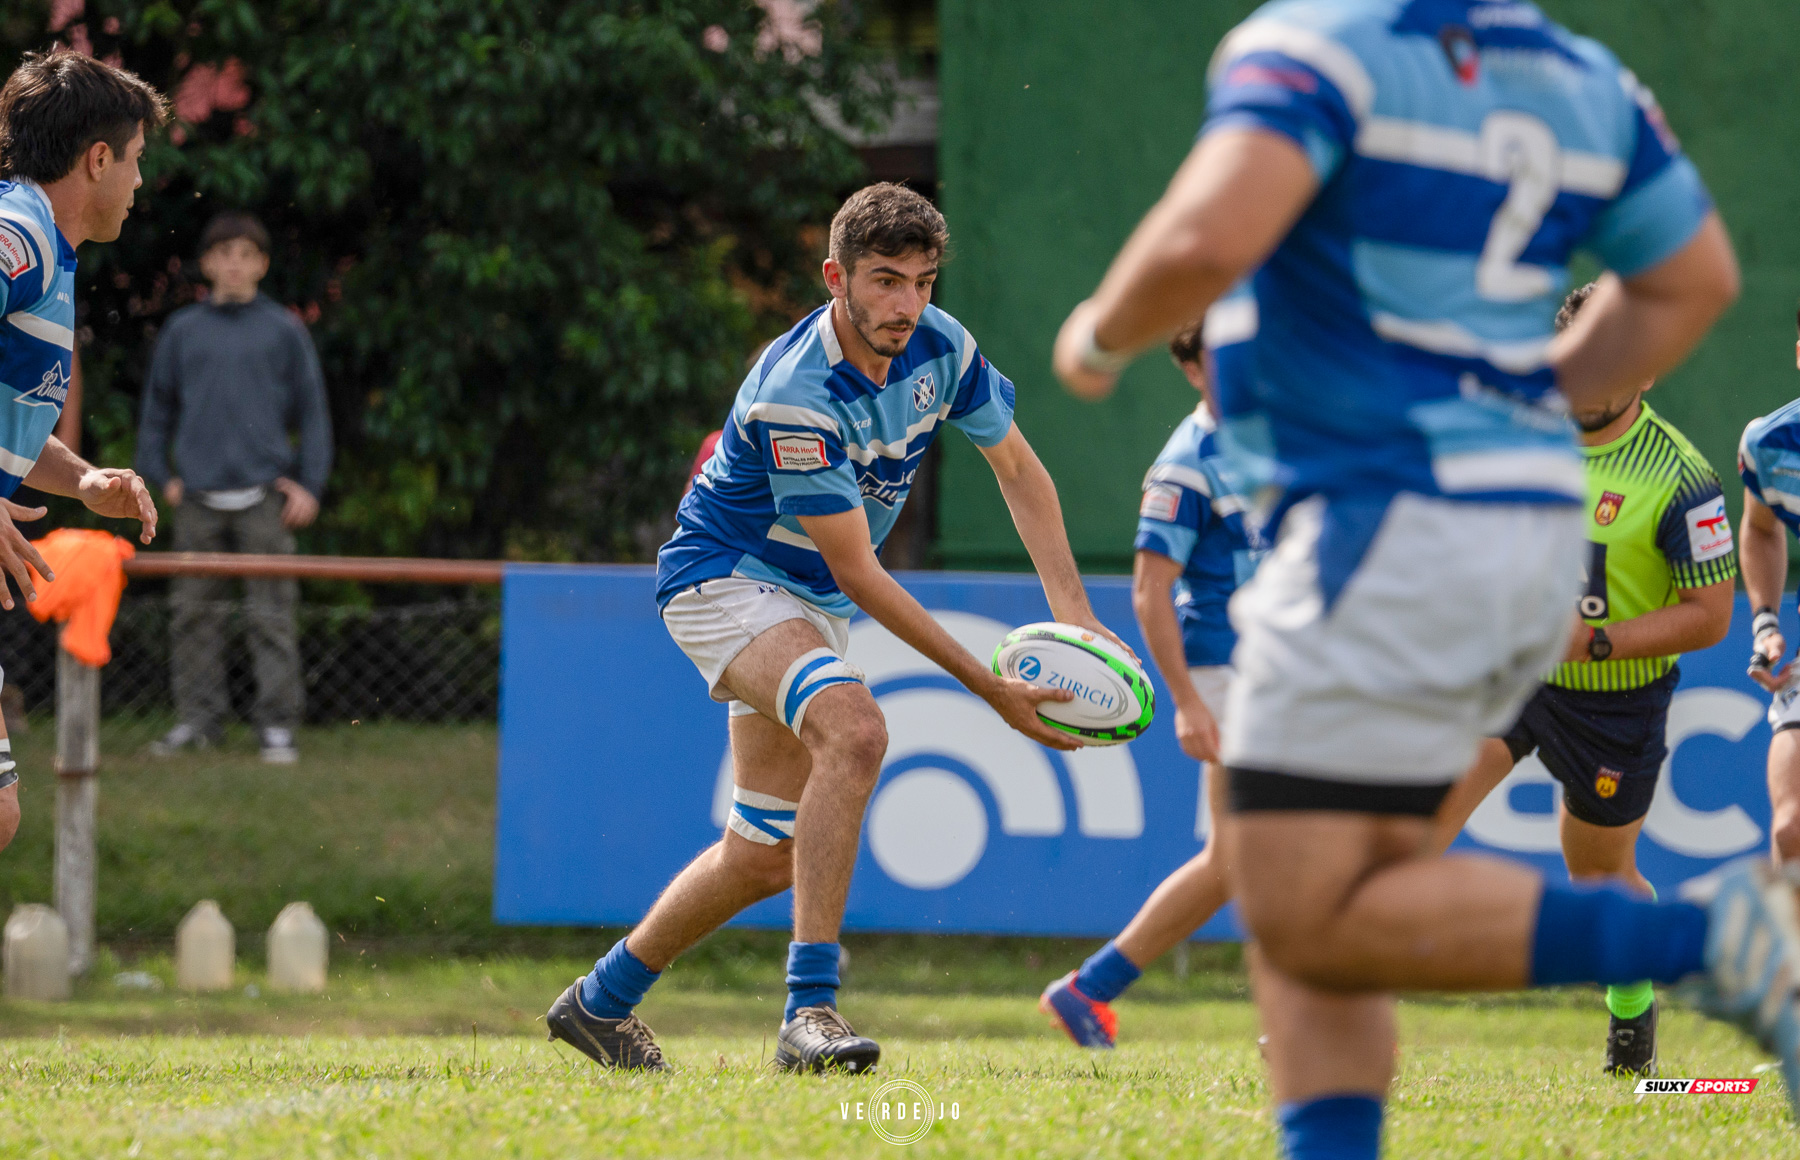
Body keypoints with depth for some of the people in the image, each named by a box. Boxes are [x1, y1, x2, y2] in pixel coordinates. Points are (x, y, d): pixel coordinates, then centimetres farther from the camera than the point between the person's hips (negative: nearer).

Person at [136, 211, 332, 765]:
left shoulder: (284, 331, 5)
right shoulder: (182, 330, 10)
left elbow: (312, 412, 7)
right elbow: (158, 407, 16)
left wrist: (310, 485, 0)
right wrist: (158, 475, 6)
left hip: (264, 499, -2)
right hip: (199, 500, 2)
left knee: (270, 615, -4)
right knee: (192, 613, 4)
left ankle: (277, 724, -1)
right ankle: (197, 717, 12)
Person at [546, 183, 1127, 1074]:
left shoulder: (941, 348, -9)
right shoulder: (795, 395, -31)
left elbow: (1018, 470, 7)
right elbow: (857, 574, -28)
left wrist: (1072, 613, -7)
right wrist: (990, 689, -30)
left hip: (810, 605, 8)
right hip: (722, 577, -8)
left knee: (767, 855, 11)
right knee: (854, 731, -35)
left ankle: (601, 1001, 31)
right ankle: (809, 1010, -37)